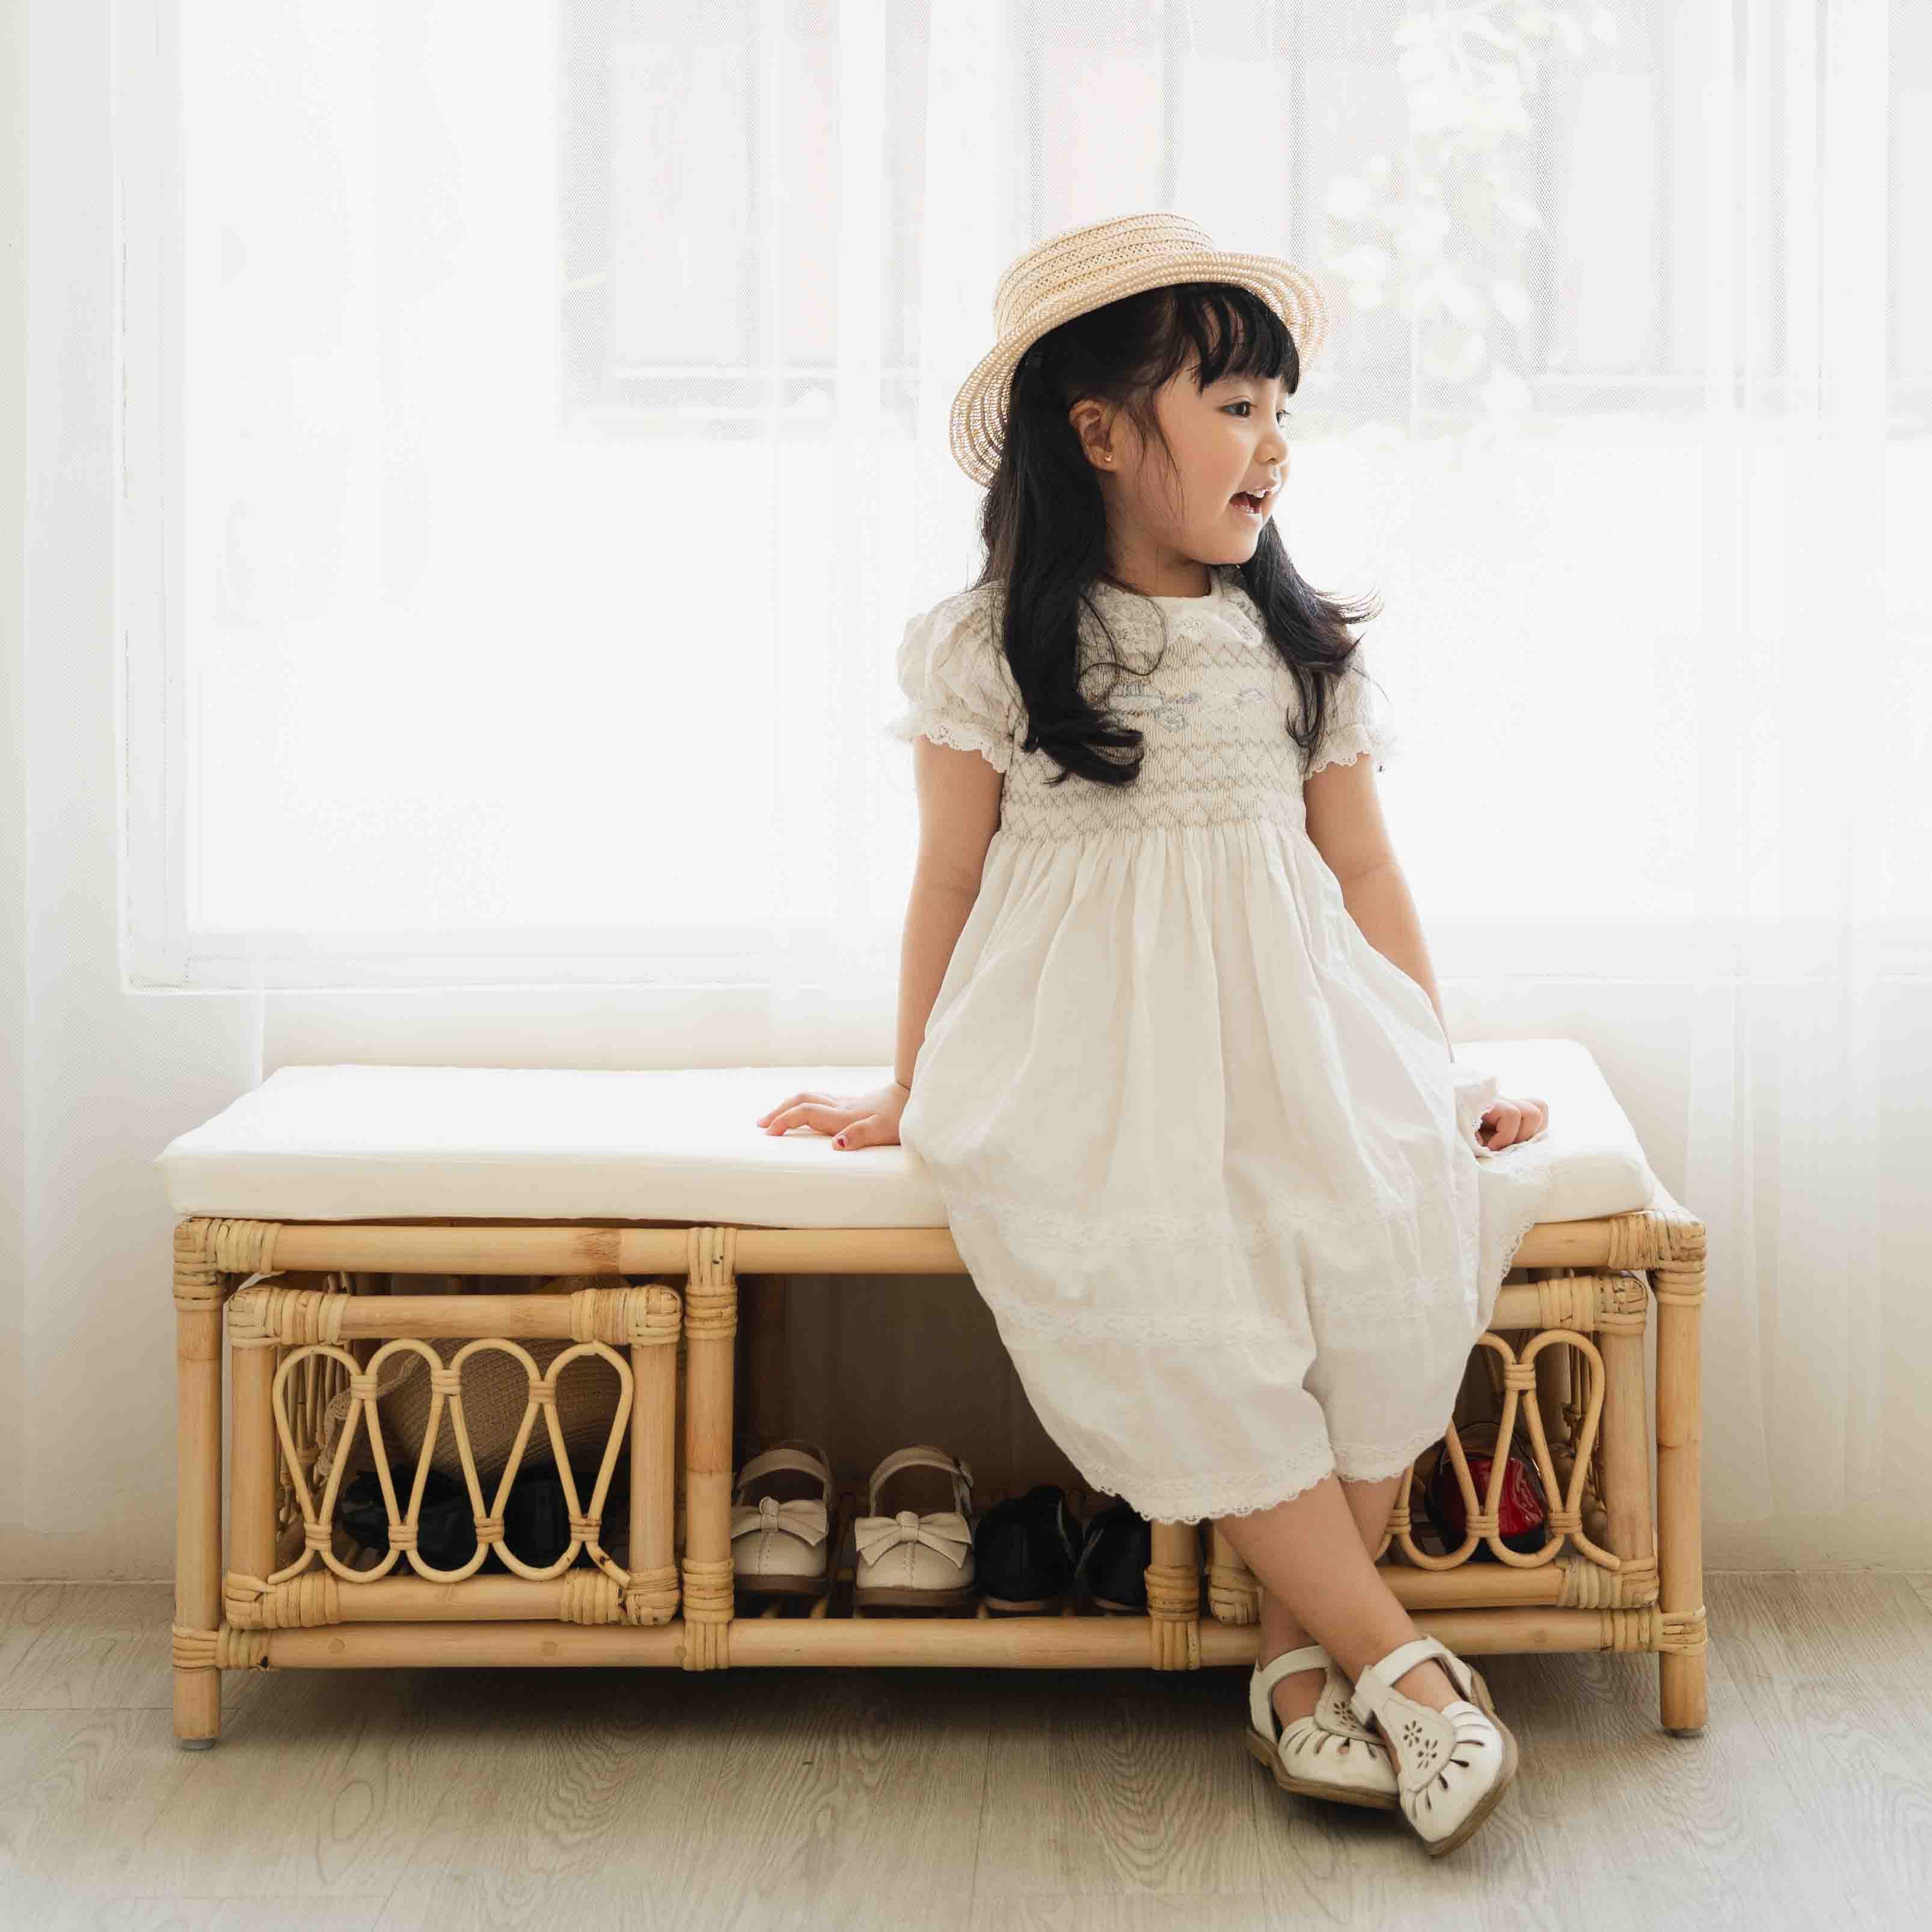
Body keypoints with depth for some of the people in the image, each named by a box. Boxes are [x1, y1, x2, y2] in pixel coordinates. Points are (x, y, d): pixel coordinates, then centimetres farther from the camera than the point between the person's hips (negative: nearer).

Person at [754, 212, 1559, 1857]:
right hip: (1083, 1051, -3)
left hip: (1285, 1026, 3)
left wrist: (1437, 1076, 11)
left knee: (1388, 1251, -27)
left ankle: (1300, 1652, -12)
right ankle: (1398, 1658, -18)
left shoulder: (1304, 649, 11)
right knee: (1159, 1298, -30)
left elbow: (1364, 868, 15)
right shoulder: (985, 652, 1)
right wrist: (910, 1095, 14)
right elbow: (950, 882, 8)